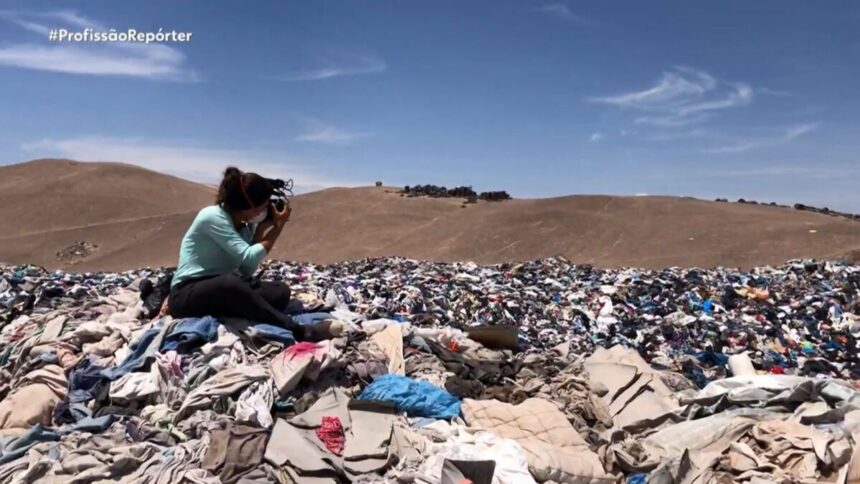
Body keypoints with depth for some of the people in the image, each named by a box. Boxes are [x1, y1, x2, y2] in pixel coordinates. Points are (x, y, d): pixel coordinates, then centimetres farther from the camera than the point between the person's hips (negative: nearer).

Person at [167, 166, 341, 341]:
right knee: (232, 282, -40)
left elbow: (247, 270, -5)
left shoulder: (245, 225, 7)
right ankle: (299, 331, -41)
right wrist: (277, 227, -13)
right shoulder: (212, 216, -15)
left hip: (224, 291, 7)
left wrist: (262, 230, -4)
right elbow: (248, 257, -23)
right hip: (187, 296, -7)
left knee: (280, 291, -14)